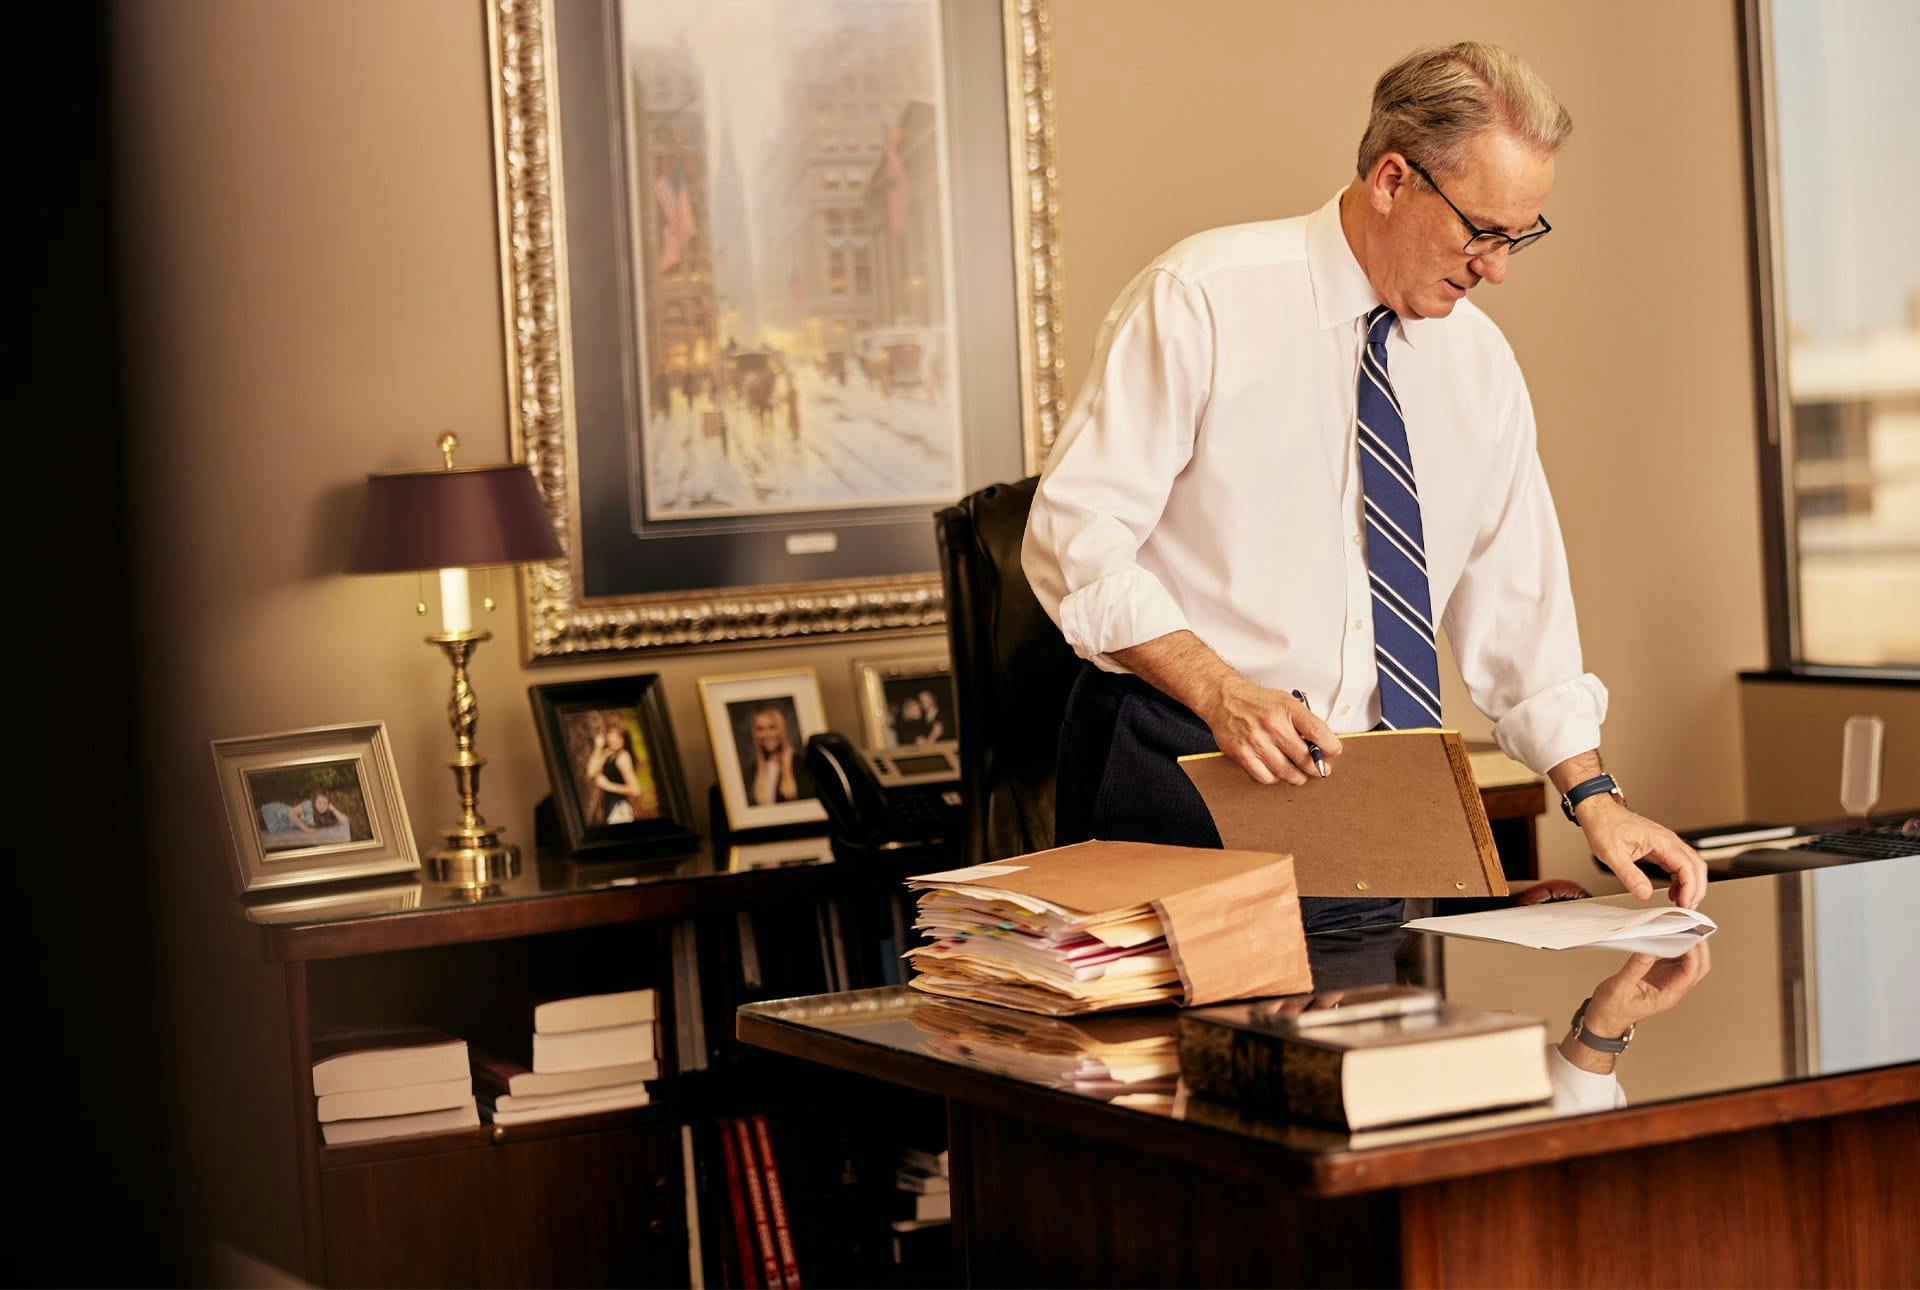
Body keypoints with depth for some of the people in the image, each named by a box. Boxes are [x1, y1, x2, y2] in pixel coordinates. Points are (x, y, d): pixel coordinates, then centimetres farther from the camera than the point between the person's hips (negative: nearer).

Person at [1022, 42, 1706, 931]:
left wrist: (1591, 793, 4)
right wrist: (1220, 691, -25)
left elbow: (1514, 601, 14)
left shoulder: (1479, 364, 7)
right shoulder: (1201, 299, -10)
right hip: (1176, 755, -5)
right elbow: (1074, 533, -14)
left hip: (1361, 788, 5)